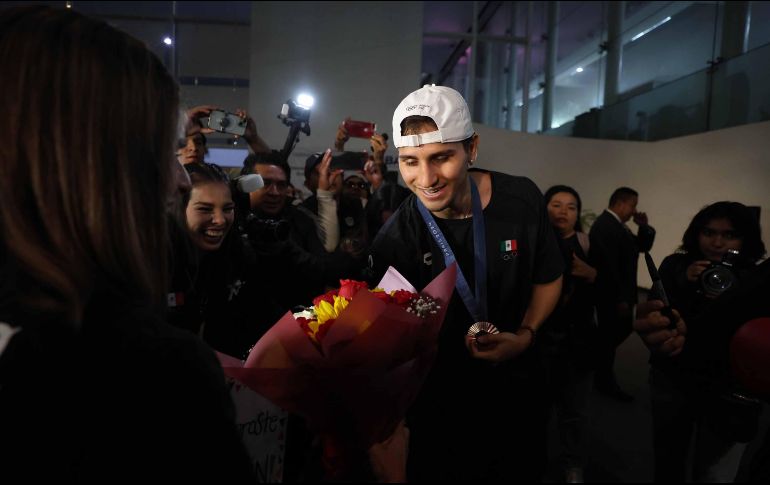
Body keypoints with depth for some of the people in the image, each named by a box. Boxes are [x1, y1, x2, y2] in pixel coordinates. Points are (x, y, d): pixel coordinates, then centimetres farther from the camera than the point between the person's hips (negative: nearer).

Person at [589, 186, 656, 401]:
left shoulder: (618, 225, 12)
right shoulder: (605, 225, -21)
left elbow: (643, 246, 17)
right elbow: (608, 266, -26)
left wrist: (644, 226, -1)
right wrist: (620, 298, -23)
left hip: (621, 293, 10)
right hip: (612, 296, -10)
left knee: (622, 331, 19)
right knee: (611, 335, 4)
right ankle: (605, 381, 20)